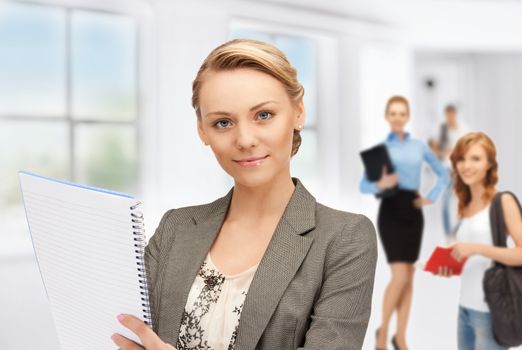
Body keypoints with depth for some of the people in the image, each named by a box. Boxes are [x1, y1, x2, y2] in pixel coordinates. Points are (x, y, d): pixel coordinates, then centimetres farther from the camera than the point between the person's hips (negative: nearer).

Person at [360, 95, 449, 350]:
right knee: (400, 276, -11)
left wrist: (431, 197, 5)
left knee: (409, 277, 6)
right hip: (391, 212, -4)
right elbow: (363, 186, -4)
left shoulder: (420, 146, 9)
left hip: (413, 212, 4)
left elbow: (443, 174, 19)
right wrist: (380, 185, -25)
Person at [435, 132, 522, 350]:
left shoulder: (503, 201, -8)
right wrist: (451, 268, 3)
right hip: (465, 307, 6)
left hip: (490, 311, -6)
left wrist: (477, 248, -22)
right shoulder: (465, 206, 11)